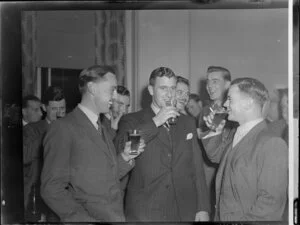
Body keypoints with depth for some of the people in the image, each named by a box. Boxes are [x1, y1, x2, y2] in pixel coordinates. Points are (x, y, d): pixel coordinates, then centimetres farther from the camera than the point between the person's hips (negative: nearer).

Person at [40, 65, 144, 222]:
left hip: (116, 218, 7)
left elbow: (106, 179, 11)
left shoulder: (101, 128, 13)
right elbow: (52, 189, -14)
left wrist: (125, 157, -3)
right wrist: (86, 219, -19)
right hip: (87, 220, -7)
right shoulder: (63, 128, -11)